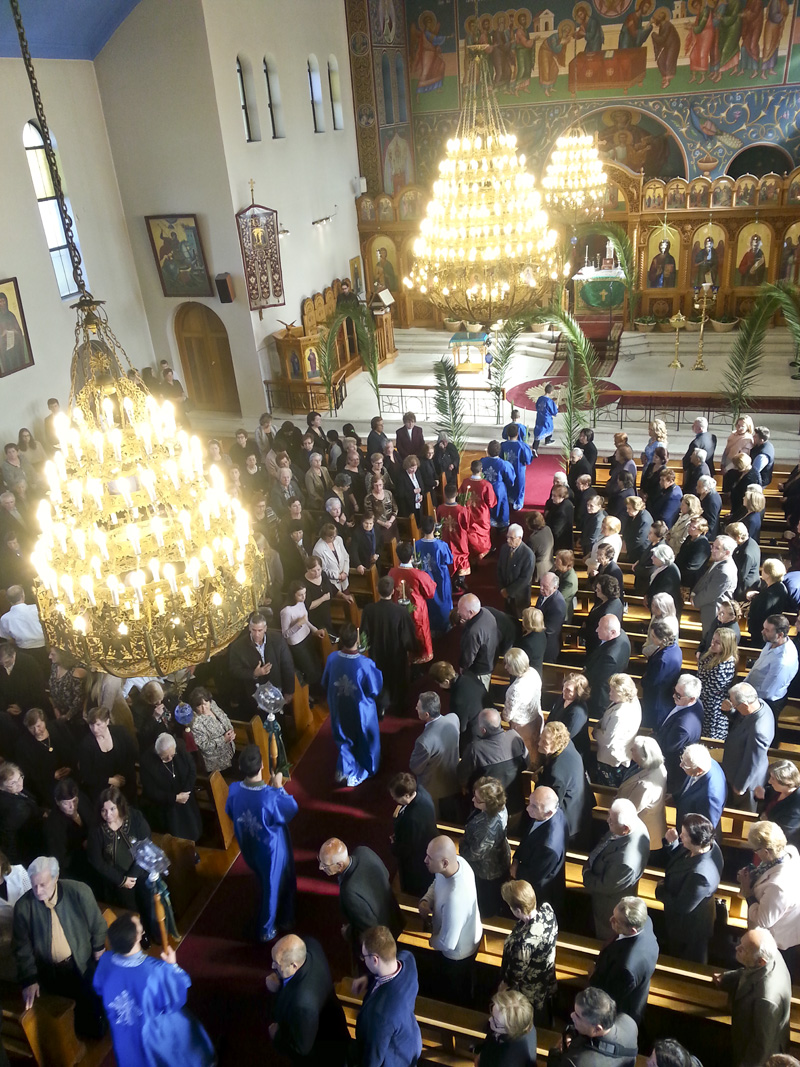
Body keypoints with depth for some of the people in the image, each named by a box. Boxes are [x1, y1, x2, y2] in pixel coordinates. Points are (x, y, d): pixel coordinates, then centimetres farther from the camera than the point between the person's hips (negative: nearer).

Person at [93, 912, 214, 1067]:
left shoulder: (105, 961, -27)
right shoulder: (156, 971, -40)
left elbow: (99, 989, -3)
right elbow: (177, 998, -21)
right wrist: (172, 966, -11)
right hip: (160, 1033, -4)